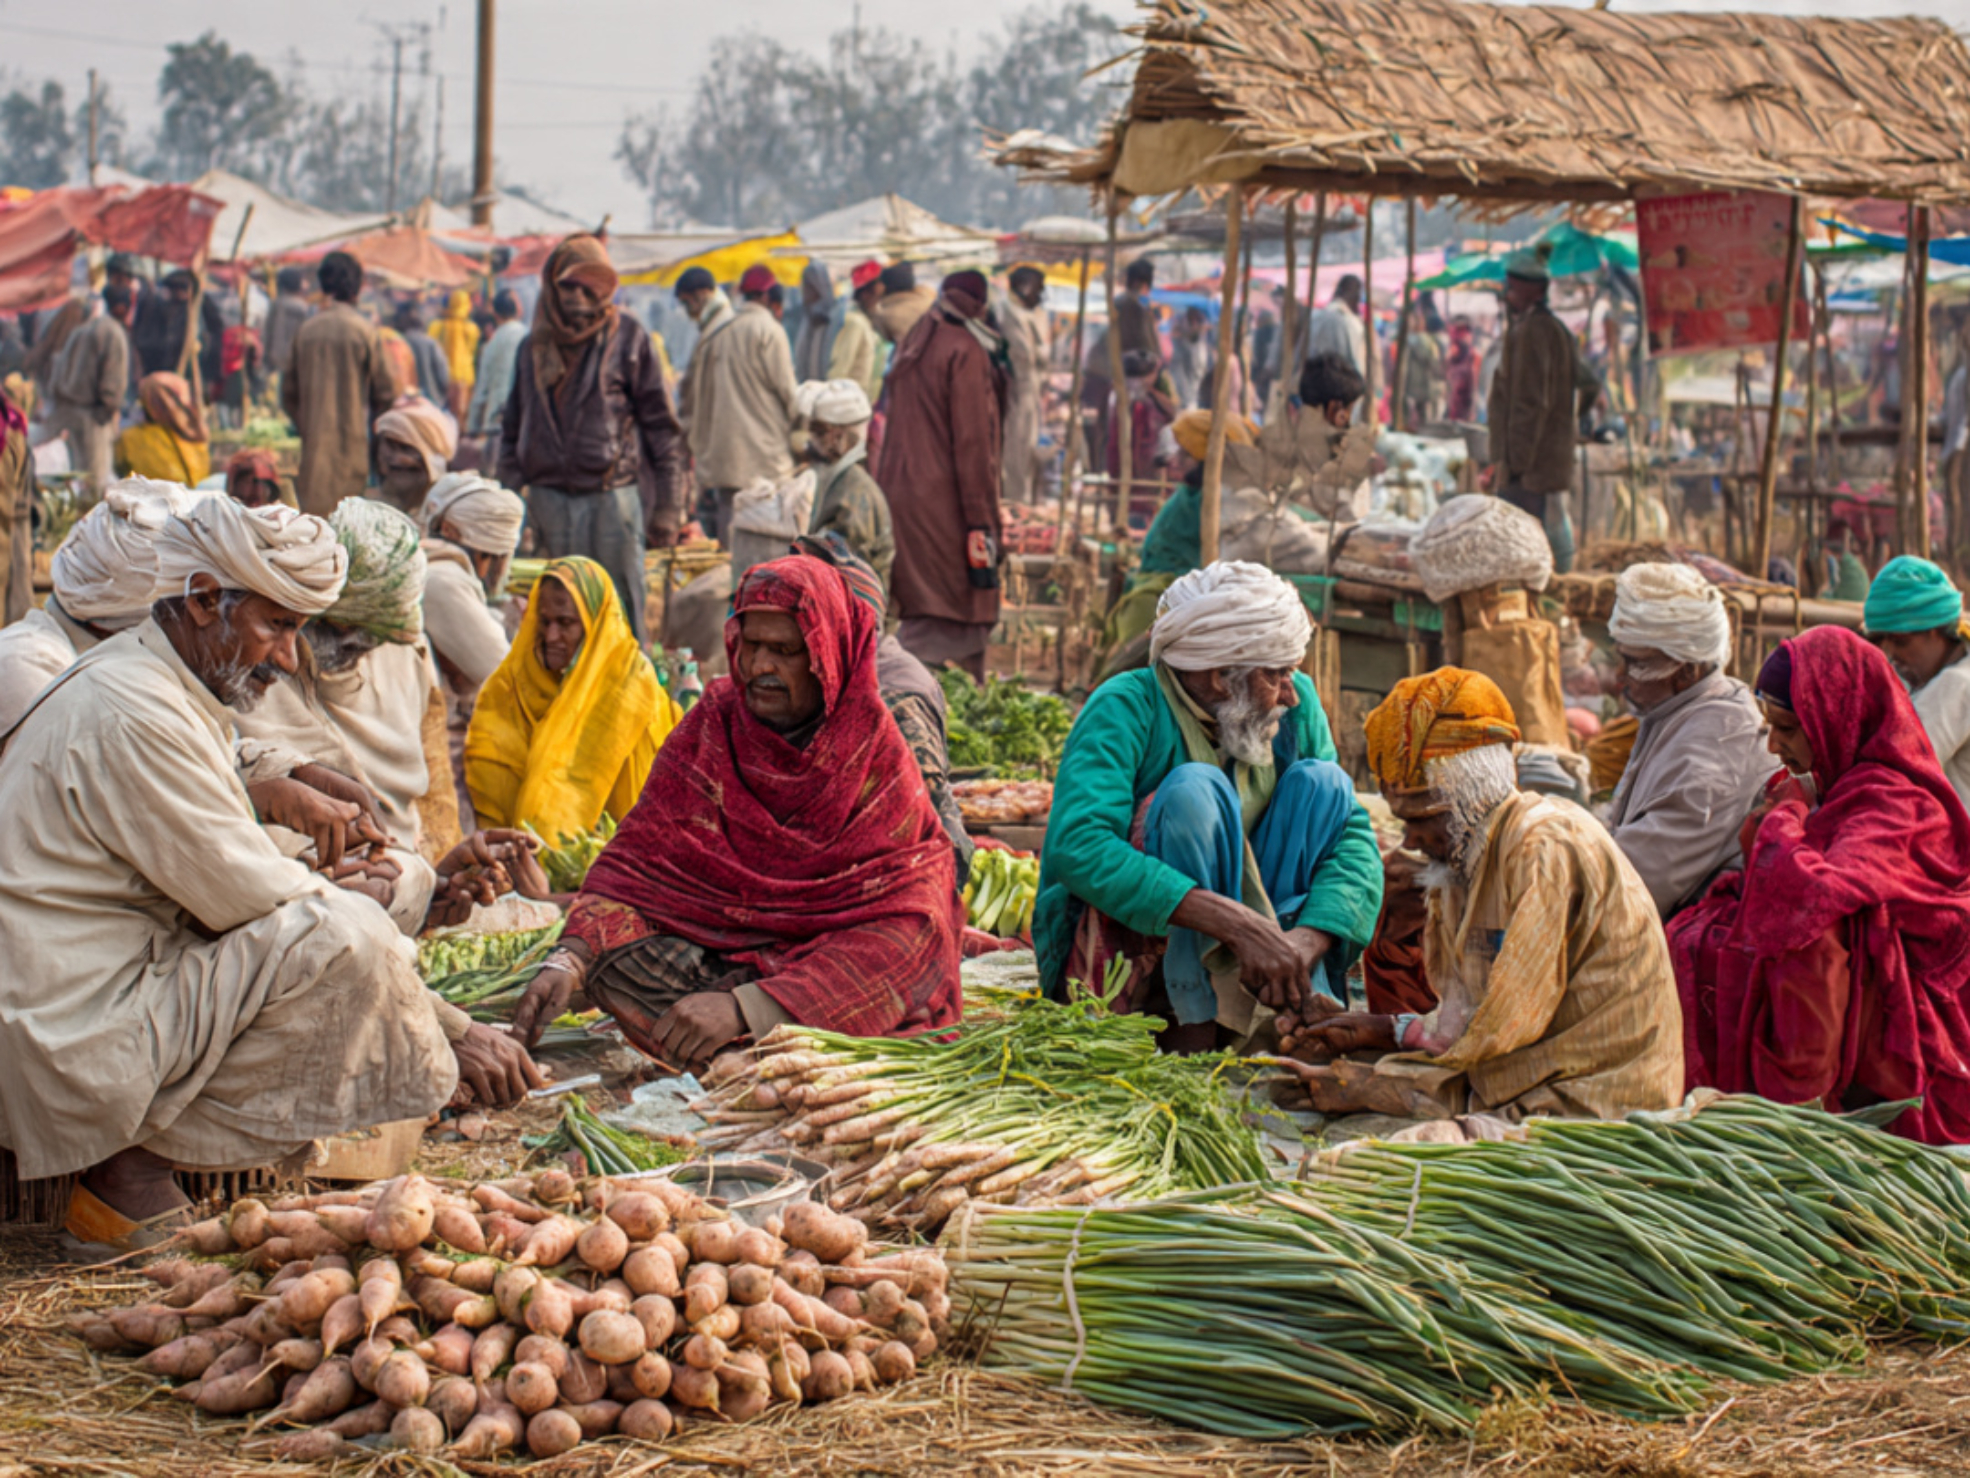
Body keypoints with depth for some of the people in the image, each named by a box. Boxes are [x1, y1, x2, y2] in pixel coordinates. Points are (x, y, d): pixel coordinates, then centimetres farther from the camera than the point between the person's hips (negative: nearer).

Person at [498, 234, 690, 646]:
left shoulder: (627, 337, 2)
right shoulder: (536, 344, 13)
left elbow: (661, 426, 0)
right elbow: (513, 428, 18)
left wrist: (666, 507, -4)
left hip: (612, 496, -3)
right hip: (550, 499, 3)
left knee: (621, 611, -3)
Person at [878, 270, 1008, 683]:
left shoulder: (912, 348, 17)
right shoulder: (967, 353, -8)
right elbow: (973, 442, -13)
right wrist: (980, 521, -13)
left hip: (899, 491, 8)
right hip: (945, 504, -8)